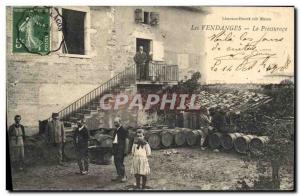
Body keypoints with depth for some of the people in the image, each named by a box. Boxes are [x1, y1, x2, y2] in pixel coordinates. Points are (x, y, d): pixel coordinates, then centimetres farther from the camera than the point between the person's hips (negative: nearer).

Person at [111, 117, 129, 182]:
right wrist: (113, 149, 18)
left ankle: (124, 176, -3)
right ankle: (119, 176, 17)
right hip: (115, 148, 8)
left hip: (121, 148, -8)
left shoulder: (124, 130, -6)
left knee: (120, 162, -11)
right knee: (116, 162, 9)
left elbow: (127, 140, -10)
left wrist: (126, 149, -15)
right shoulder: (115, 131, 18)